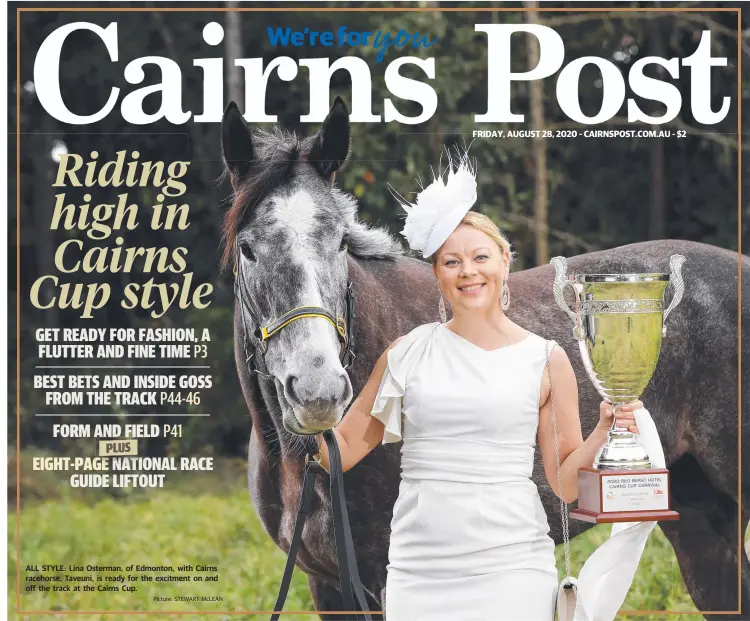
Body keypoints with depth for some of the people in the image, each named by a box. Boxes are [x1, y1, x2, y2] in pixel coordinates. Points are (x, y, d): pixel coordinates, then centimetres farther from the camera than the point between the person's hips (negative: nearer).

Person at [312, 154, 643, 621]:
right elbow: (343, 450, 9)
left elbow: (566, 484, 5)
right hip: (419, 565, 1)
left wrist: (604, 431, -11)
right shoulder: (408, 353, 6)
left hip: (510, 565, -1)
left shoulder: (546, 360, 3)